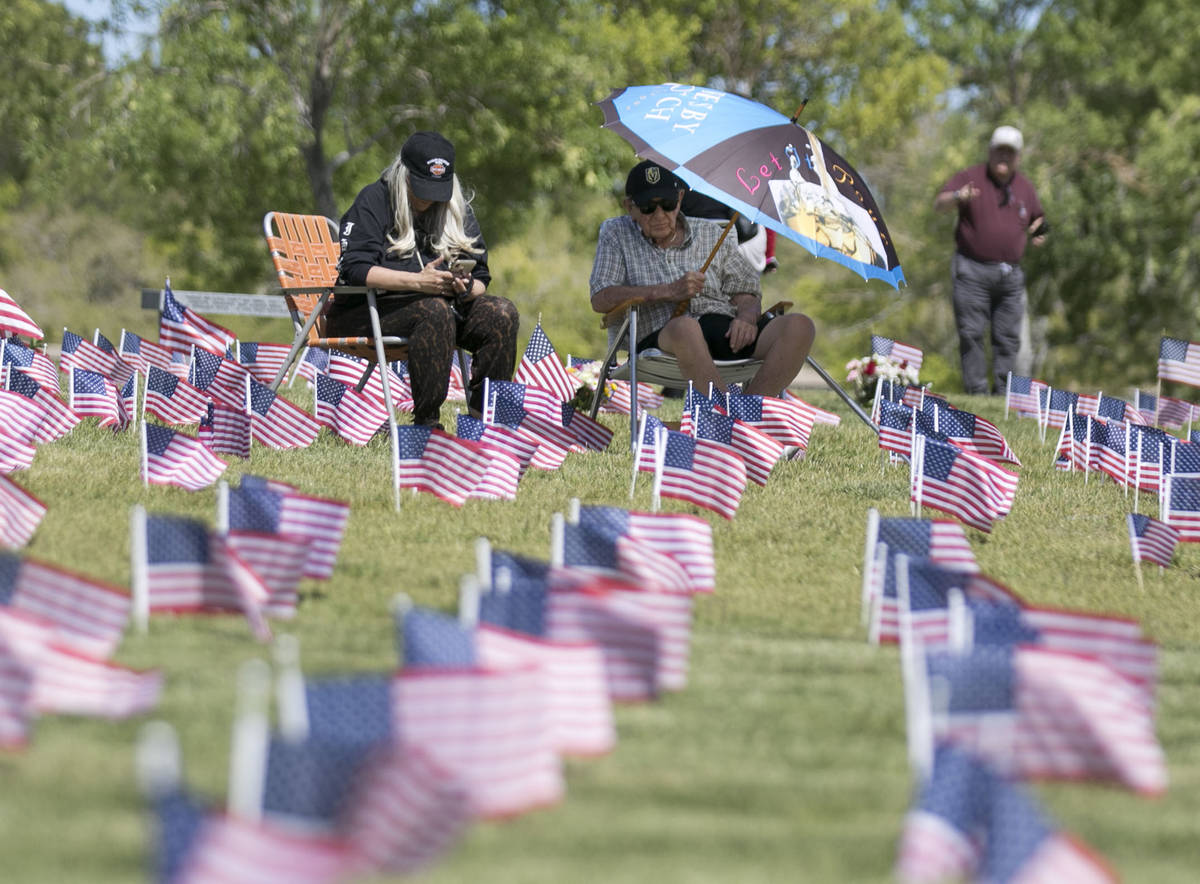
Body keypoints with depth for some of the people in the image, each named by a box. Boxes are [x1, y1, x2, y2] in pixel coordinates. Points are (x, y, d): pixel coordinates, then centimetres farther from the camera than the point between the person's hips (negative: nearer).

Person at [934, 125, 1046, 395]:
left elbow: (1037, 219, 28)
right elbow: (938, 204, -10)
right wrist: (957, 197, -33)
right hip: (973, 270, -4)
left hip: (1010, 273, 4)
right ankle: (976, 391, -6)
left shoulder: (1024, 188, 14)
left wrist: (1038, 233, 3)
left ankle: (1003, 392, 8)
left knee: (1008, 338, 2)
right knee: (971, 335, -8)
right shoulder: (970, 178, 1)